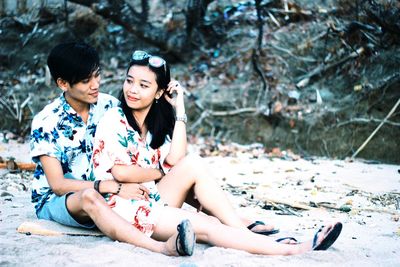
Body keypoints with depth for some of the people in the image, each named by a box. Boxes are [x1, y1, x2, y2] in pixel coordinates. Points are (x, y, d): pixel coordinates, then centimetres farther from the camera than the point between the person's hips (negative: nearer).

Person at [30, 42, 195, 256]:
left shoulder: (109, 106, -2)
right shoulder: (46, 123, -14)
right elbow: (58, 185, -18)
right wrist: (114, 188, -28)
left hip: (102, 196, 6)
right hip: (54, 201, -6)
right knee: (89, 197, -39)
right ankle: (162, 248, -56)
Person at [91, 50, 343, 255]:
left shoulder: (158, 122, 11)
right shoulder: (113, 119, -6)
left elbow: (175, 161, -7)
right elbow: (121, 173, -15)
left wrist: (179, 108, -6)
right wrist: (161, 173, -2)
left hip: (151, 200, 6)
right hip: (122, 205, -6)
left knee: (190, 165, -20)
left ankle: (249, 234, -23)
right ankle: (290, 250, -30)